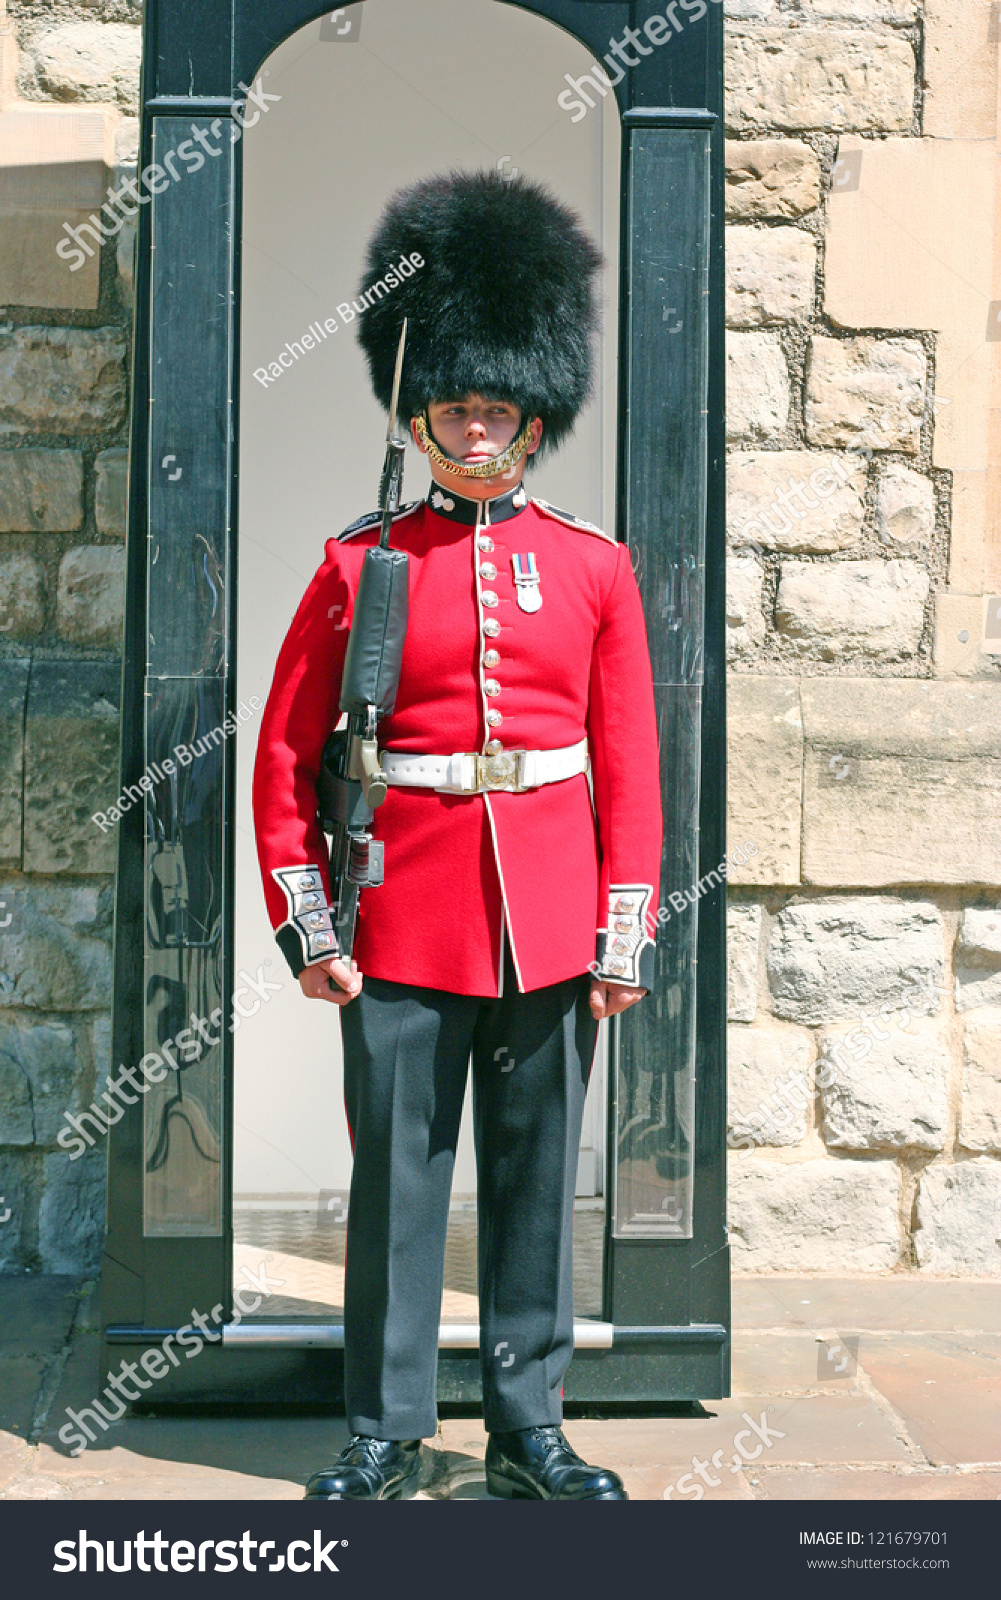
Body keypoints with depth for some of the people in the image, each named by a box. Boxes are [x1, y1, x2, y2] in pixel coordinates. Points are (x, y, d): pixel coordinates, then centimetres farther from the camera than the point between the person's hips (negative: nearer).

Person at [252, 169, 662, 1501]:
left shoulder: (594, 567, 5)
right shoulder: (361, 563, 2)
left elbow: (630, 766, 5)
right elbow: (286, 754, 3)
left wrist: (624, 937, -1)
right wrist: (309, 926, -3)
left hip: (549, 921, 1)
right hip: (405, 915, -1)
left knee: (537, 1175, 9)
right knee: (397, 1174, 5)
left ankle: (528, 1425, 22)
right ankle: (388, 1429, 19)